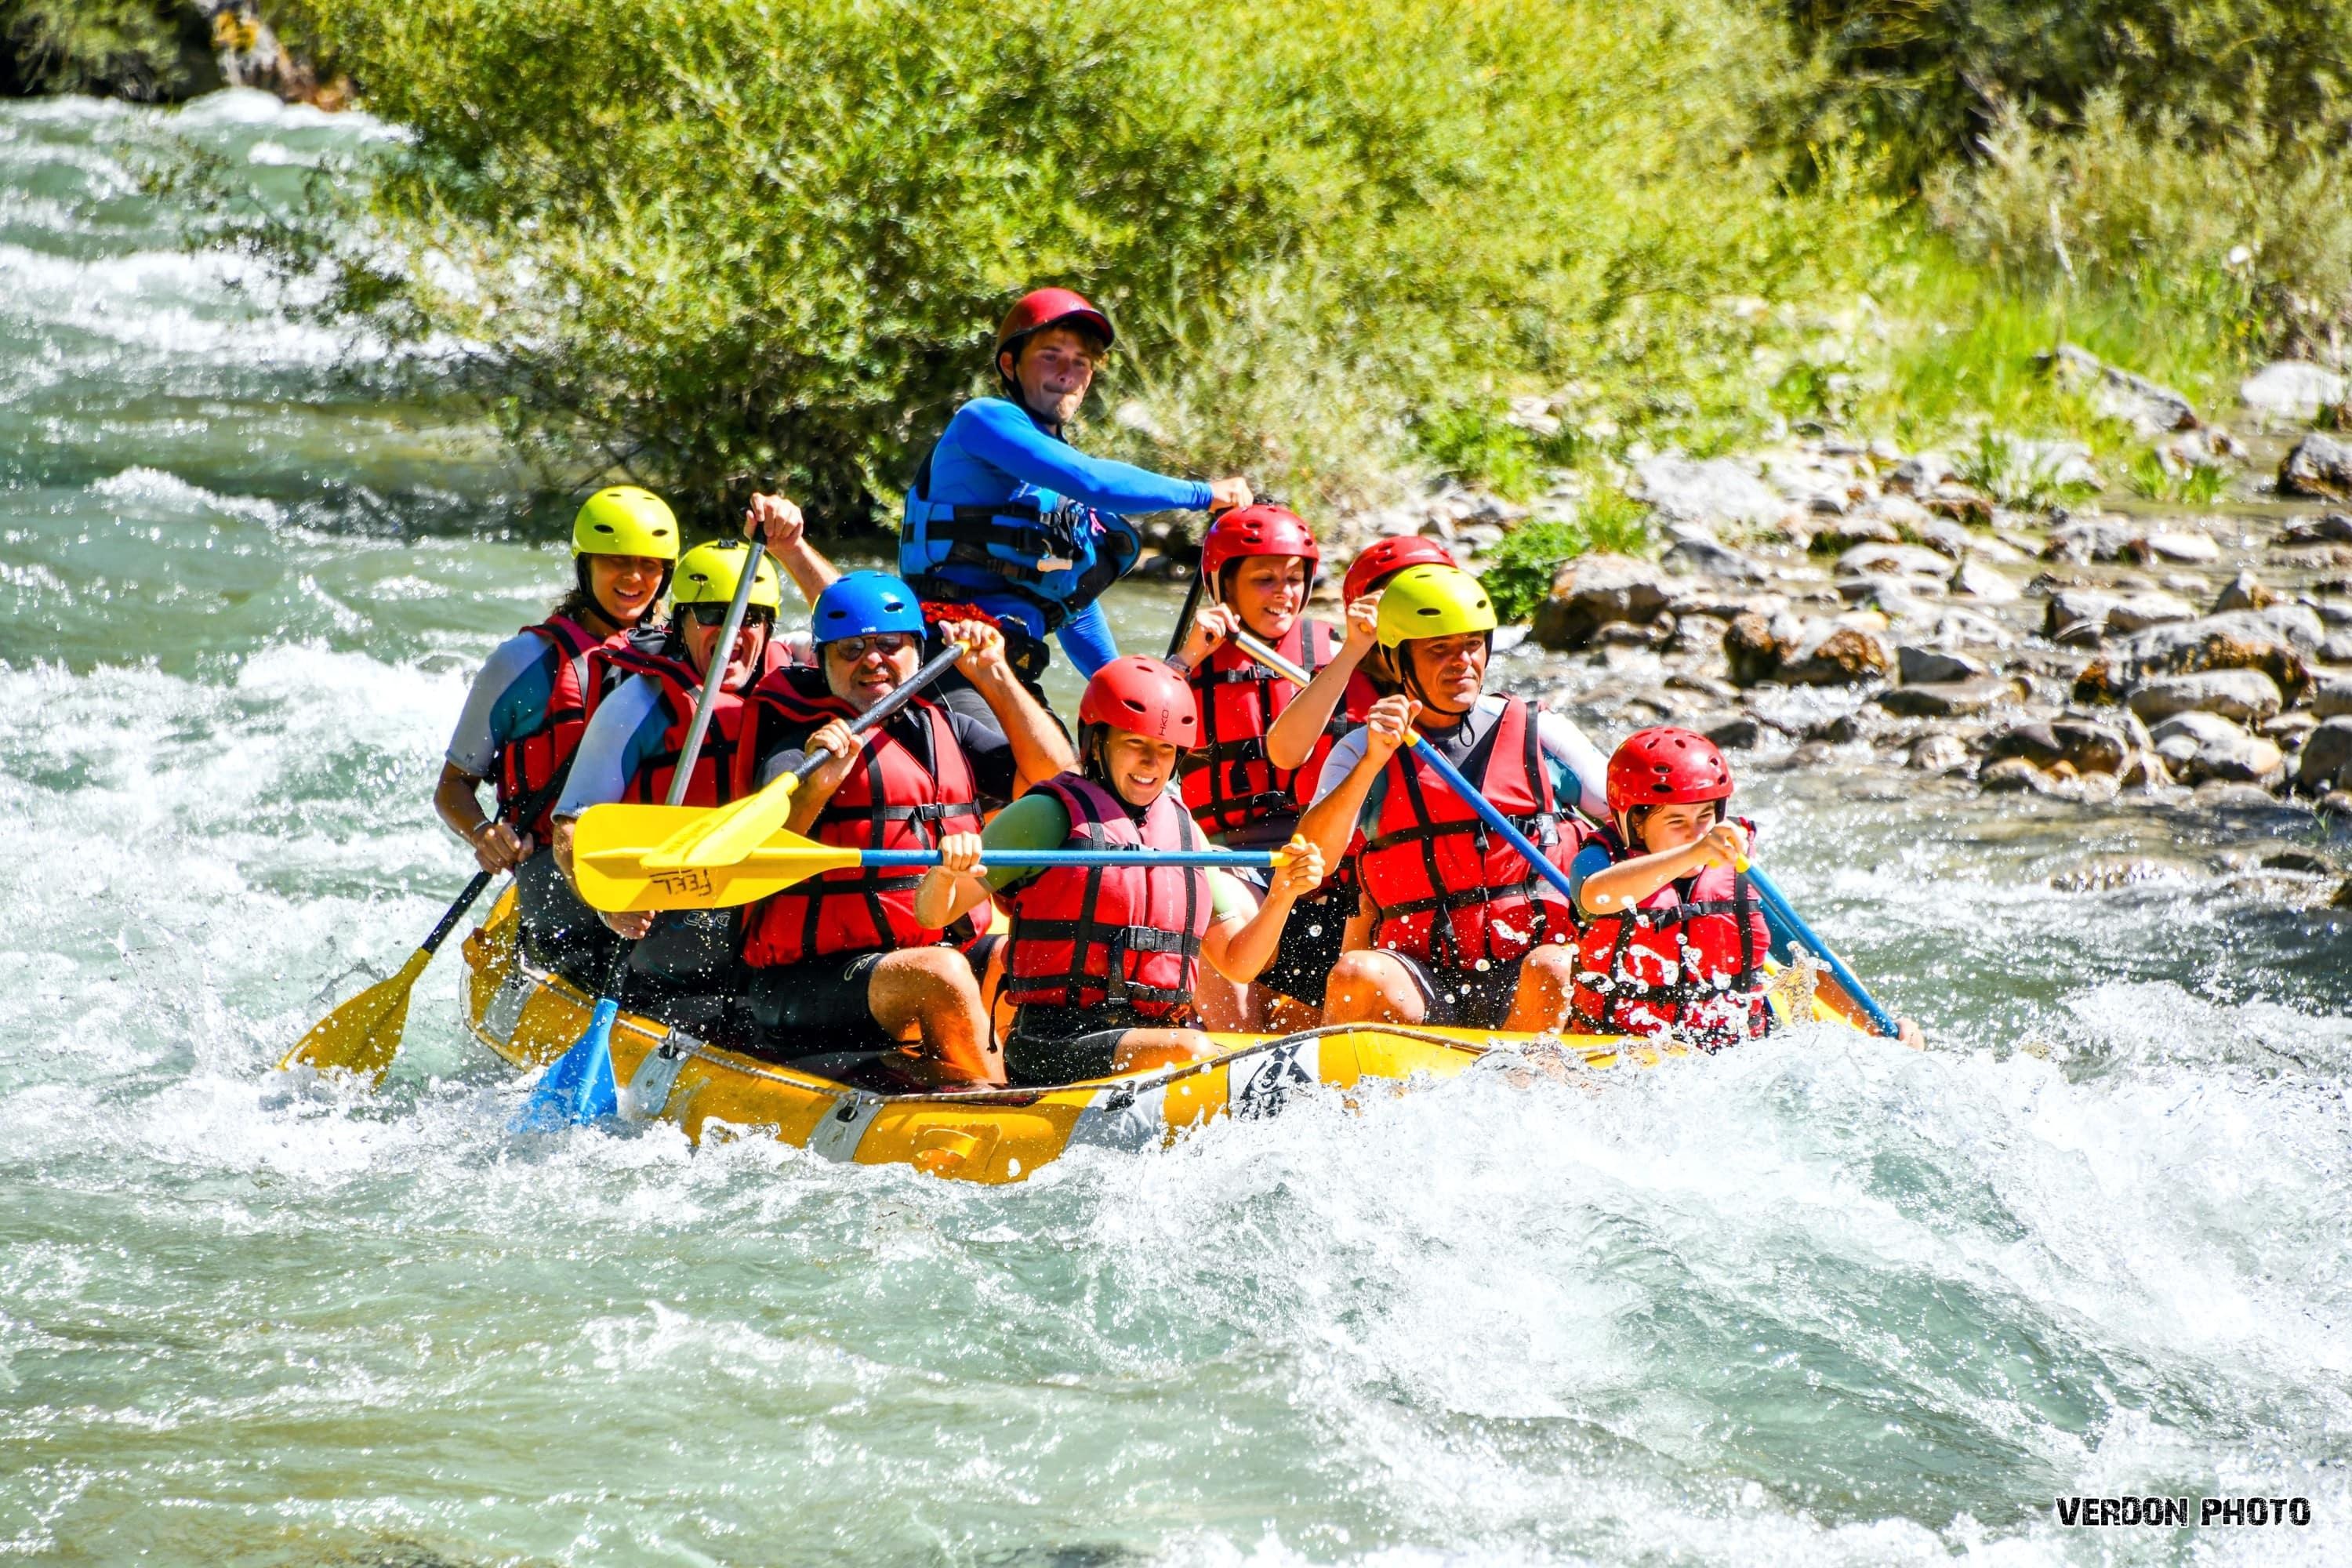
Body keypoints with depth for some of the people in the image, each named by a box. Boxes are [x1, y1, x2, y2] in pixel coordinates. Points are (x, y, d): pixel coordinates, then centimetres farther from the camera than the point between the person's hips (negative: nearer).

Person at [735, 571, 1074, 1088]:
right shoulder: (803, 744, -4)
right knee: (941, 974, -31)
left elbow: (1055, 774, 4)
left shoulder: (946, 730, 15)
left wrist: (992, 676, 1)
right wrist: (816, 787, -37)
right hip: (810, 982, -7)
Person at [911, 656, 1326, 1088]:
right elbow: (931, 914, -1)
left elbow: (1237, 965, 21)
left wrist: (1282, 896, 4)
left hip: (1159, 1033, 5)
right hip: (1056, 1045, -5)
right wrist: (946, 872, -25)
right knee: (1191, 1052, -32)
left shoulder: (1185, 833, 21)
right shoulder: (1048, 816, 3)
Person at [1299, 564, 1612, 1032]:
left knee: (1550, 970, -33)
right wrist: (1372, 763, -21)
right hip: (1420, 982, 0)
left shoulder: (1539, 735, 9)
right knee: (1357, 976, -31)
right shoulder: (1361, 750, 7)